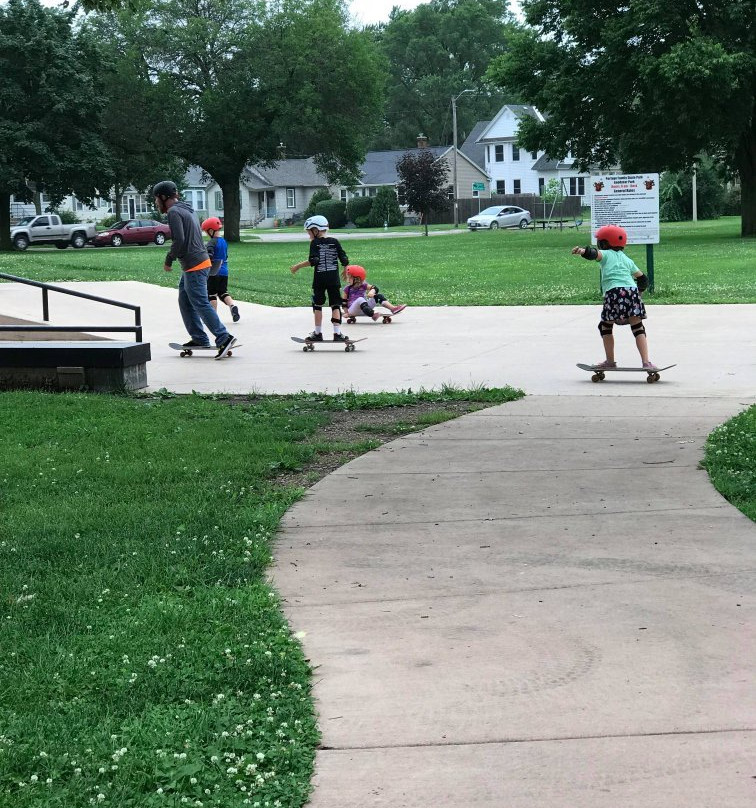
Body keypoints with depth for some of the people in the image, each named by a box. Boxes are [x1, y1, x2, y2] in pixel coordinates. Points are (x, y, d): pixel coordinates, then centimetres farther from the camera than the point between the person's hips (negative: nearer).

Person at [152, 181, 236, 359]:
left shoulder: (174, 212, -11)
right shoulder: (186, 210, 20)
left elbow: (179, 240, -21)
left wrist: (168, 261, -9)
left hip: (194, 267, -10)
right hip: (201, 262, 10)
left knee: (201, 304, -9)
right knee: (185, 303, 16)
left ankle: (224, 338, -12)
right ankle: (199, 338, 16)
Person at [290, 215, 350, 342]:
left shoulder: (315, 243, -4)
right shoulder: (334, 241, 4)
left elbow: (313, 261, -16)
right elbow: (344, 259, 2)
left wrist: (298, 266, -7)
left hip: (319, 279, -2)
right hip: (333, 279, 2)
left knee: (317, 305, 9)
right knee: (335, 305, 5)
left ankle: (318, 333, 10)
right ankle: (337, 333, -2)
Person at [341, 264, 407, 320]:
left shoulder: (363, 286, 9)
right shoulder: (347, 289, 4)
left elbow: (375, 288, -2)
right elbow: (343, 302, 5)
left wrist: (372, 292, -24)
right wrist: (346, 312, -4)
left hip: (363, 309, 4)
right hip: (352, 310, -4)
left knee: (378, 296, -4)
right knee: (360, 300, -35)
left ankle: (393, 308, -21)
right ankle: (373, 314, -56)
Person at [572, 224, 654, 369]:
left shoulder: (606, 254, 17)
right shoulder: (627, 260, 31)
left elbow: (595, 253, -7)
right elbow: (643, 279, 34)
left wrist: (582, 251, -24)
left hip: (614, 292, -4)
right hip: (632, 291, 4)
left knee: (606, 327, 13)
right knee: (638, 328, 3)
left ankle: (610, 361, 15)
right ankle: (646, 362, -7)